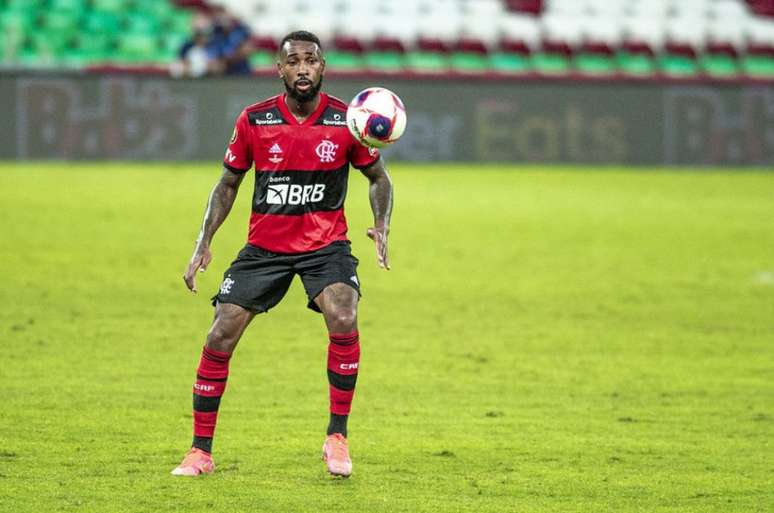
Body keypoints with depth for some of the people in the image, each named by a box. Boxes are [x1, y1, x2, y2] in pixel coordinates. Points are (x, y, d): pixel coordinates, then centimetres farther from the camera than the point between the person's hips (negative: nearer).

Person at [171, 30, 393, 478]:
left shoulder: (346, 120, -8)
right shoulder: (255, 121, -5)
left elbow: (379, 176, 7)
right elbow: (229, 183, 8)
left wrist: (382, 225, -10)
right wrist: (204, 243, -1)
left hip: (326, 244, -1)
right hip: (264, 247, 2)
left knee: (344, 322, -27)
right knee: (220, 337, -6)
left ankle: (337, 437, -10)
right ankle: (201, 451, 7)